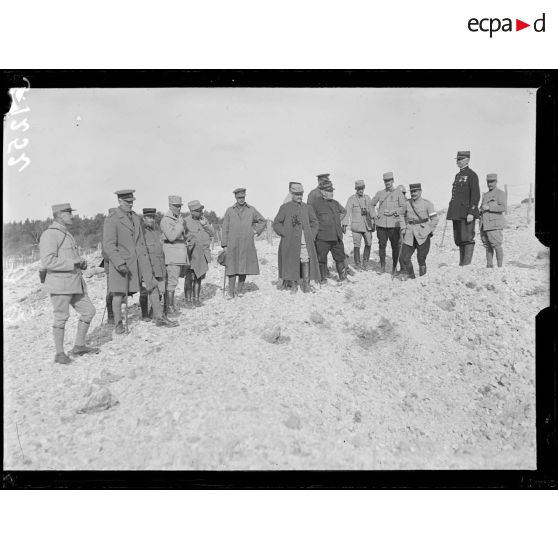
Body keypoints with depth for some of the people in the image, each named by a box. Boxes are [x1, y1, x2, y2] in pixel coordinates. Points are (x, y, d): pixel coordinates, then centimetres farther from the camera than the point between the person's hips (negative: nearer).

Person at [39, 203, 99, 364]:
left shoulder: (67, 234, 19)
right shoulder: (50, 234, -11)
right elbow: (47, 261, -22)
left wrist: (81, 263, 10)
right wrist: (72, 263, -19)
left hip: (74, 281, 9)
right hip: (59, 283, -9)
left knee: (88, 311, 9)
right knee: (61, 317, -2)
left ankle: (79, 346, 20)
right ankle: (59, 353, 9)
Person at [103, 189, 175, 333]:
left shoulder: (136, 218, 13)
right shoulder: (111, 220, -9)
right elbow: (108, 246, -14)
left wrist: (147, 260, 18)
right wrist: (120, 263, -22)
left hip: (140, 259, 6)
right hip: (121, 260, -6)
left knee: (153, 286, 3)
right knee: (118, 293, 1)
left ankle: (159, 318, 12)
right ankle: (118, 324, 16)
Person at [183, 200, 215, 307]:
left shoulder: (204, 219, 10)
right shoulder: (186, 221, -7)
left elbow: (212, 233, 6)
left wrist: (205, 225, -8)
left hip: (203, 253, 5)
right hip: (191, 253, -5)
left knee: (198, 277, 9)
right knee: (189, 278, -4)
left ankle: (196, 299, 16)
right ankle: (188, 300, 3)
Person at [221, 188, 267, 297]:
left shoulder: (251, 210, 7)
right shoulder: (229, 211, 6)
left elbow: (263, 221, 19)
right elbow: (225, 229, 5)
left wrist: (256, 230, 6)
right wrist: (224, 245, 0)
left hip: (247, 245, 1)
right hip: (232, 245, -1)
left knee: (244, 268, 4)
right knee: (232, 268, -3)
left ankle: (240, 289, 16)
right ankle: (231, 291, 3)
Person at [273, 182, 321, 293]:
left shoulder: (307, 207, 14)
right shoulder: (285, 207, 5)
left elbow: (315, 223, 21)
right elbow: (276, 224, 6)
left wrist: (312, 236, 9)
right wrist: (285, 234, -4)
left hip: (305, 241, 2)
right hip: (290, 242, -2)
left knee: (306, 261, -5)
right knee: (292, 262, -2)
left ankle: (306, 285, 1)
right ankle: (293, 284, 8)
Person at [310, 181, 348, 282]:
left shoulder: (335, 203, 14)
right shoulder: (316, 204, -5)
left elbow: (343, 211, 33)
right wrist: (317, 225, -5)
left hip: (337, 236, 5)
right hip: (323, 237, -5)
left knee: (340, 257, 9)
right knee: (321, 258, 2)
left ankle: (343, 277, 20)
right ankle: (323, 278, 14)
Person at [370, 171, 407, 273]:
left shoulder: (398, 193, 4)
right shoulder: (379, 193, 10)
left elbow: (404, 207, -2)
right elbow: (371, 204, 21)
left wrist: (393, 212, -14)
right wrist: (374, 214, 8)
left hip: (394, 224, -1)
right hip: (381, 224, 2)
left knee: (395, 246, 3)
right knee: (382, 245, 1)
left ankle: (394, 267, 15)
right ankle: (382, 267, 11)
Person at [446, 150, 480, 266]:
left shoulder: (471, 175, -5)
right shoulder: (458, 175, 20)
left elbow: (476, 195, -13)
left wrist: (471, 213, -20)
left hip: (467, 213, -8)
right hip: (457, 213, 9)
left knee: (467, 239, -8)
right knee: (459, 240, 10)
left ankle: (467, 264, -6)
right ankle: (461, 263, 16)